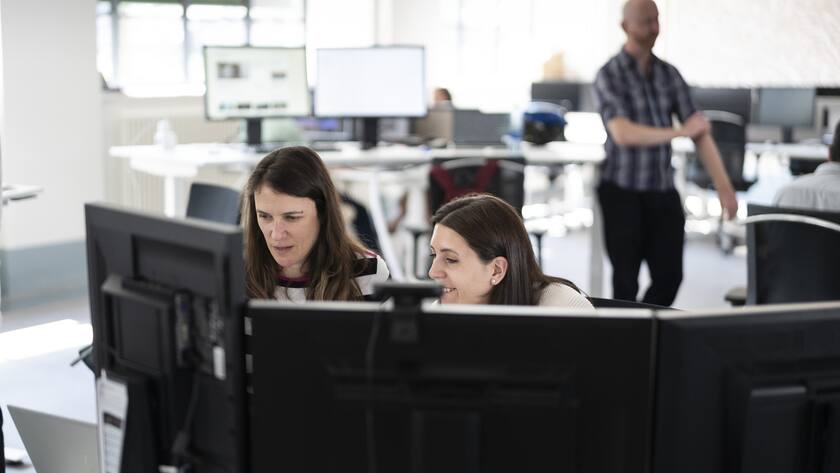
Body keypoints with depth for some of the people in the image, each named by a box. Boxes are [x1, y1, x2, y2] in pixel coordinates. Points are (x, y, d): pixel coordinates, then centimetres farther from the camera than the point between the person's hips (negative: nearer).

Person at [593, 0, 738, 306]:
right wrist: (678, 132, -32)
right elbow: (622, 133, -24)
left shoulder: (670, 74, 6)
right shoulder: (610, 75, -9)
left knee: (669, 277, 4)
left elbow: (700, 133, 0)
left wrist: (724, 187, -9)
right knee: (627, 282, 2)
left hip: (664, 192, 5)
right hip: (622, 192, -4)